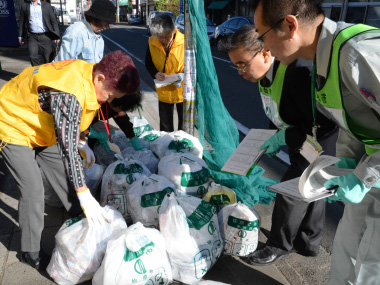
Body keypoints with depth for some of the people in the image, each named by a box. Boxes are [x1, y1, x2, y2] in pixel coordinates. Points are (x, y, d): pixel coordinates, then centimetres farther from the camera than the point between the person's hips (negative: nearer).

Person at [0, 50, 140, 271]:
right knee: (34, 190, -11)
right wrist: (84, 195, -33)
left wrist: (82, 143, 8)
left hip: (40, 127, 9)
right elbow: (69, 149, -37)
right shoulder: (69, 94, -39)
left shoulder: (88, 75, -13)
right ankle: (31, 252, 7)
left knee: (65, 175, 11)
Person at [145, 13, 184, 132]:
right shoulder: (152, 42, -9)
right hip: (164, 91, 3)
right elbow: (148, 62, 6)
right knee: (165, 128, 18)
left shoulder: (185, 41, -19)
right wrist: (155, 73, -15)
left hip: (182, 90, -2)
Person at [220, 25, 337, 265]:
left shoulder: (299, 72, -34)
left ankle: (279, 246, 23)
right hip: (300, 145, 9)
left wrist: (284, 138, -26)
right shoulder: (264, 75, -4)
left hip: (321, 149, -8)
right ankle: (308, 243, 41)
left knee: (290, 196, -1)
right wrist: (277, 138, 2)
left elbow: (324, 123, -30)